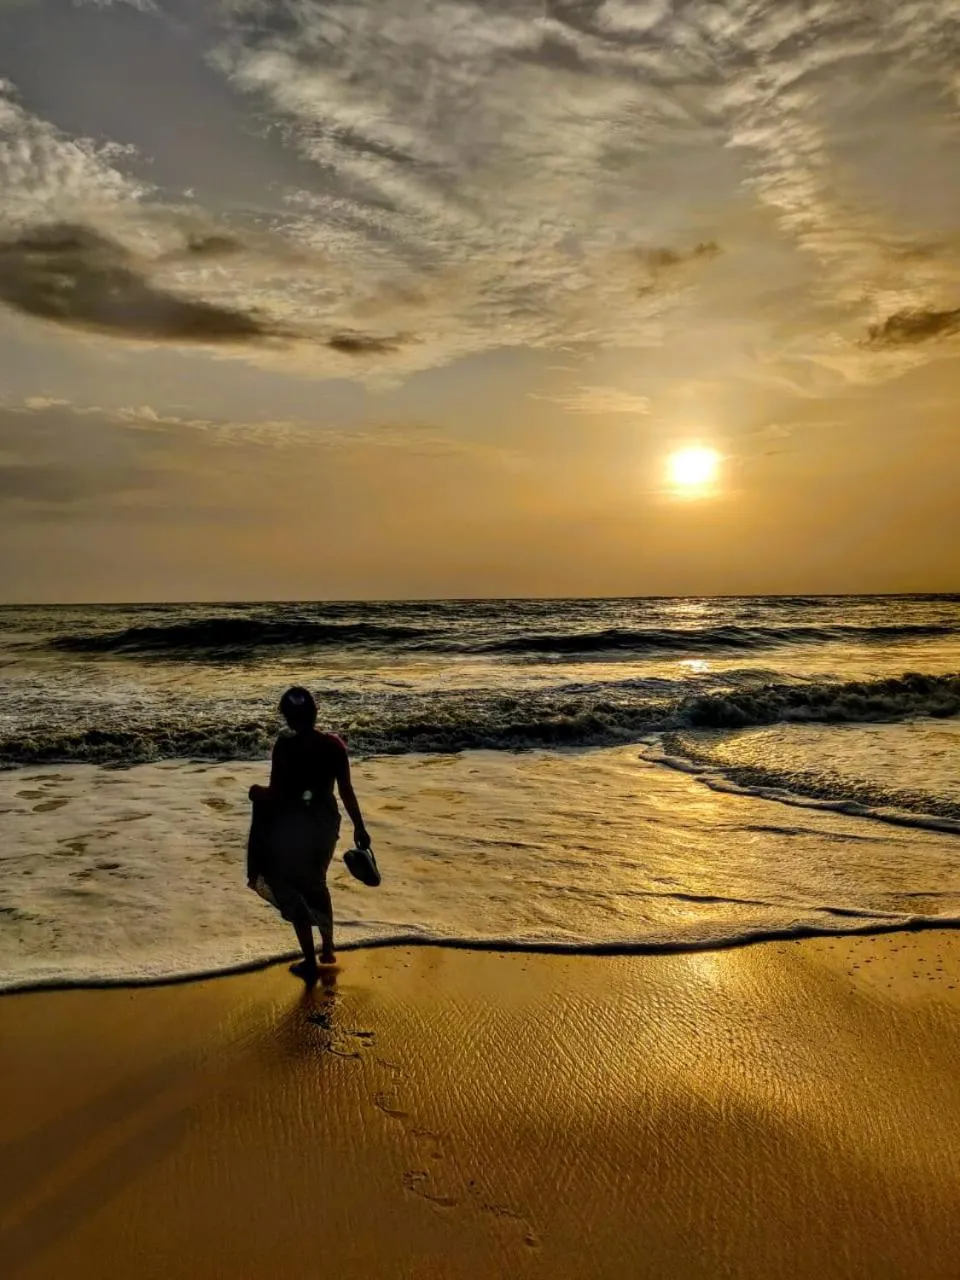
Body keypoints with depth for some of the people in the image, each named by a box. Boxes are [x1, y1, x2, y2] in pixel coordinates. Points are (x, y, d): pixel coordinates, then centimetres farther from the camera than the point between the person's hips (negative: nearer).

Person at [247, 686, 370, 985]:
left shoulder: (284, 745, -18)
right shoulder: (334, 744, -8)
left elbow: (276, 794, -16)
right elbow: (347, 791, -4)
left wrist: (257, 794, 6)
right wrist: (359, 827, 6)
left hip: (293, 825, -4)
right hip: (325, 822, 4)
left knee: (294, 891, 14)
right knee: (316, 884, 28)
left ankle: (310, 963, 19)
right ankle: (327, 947, 39)